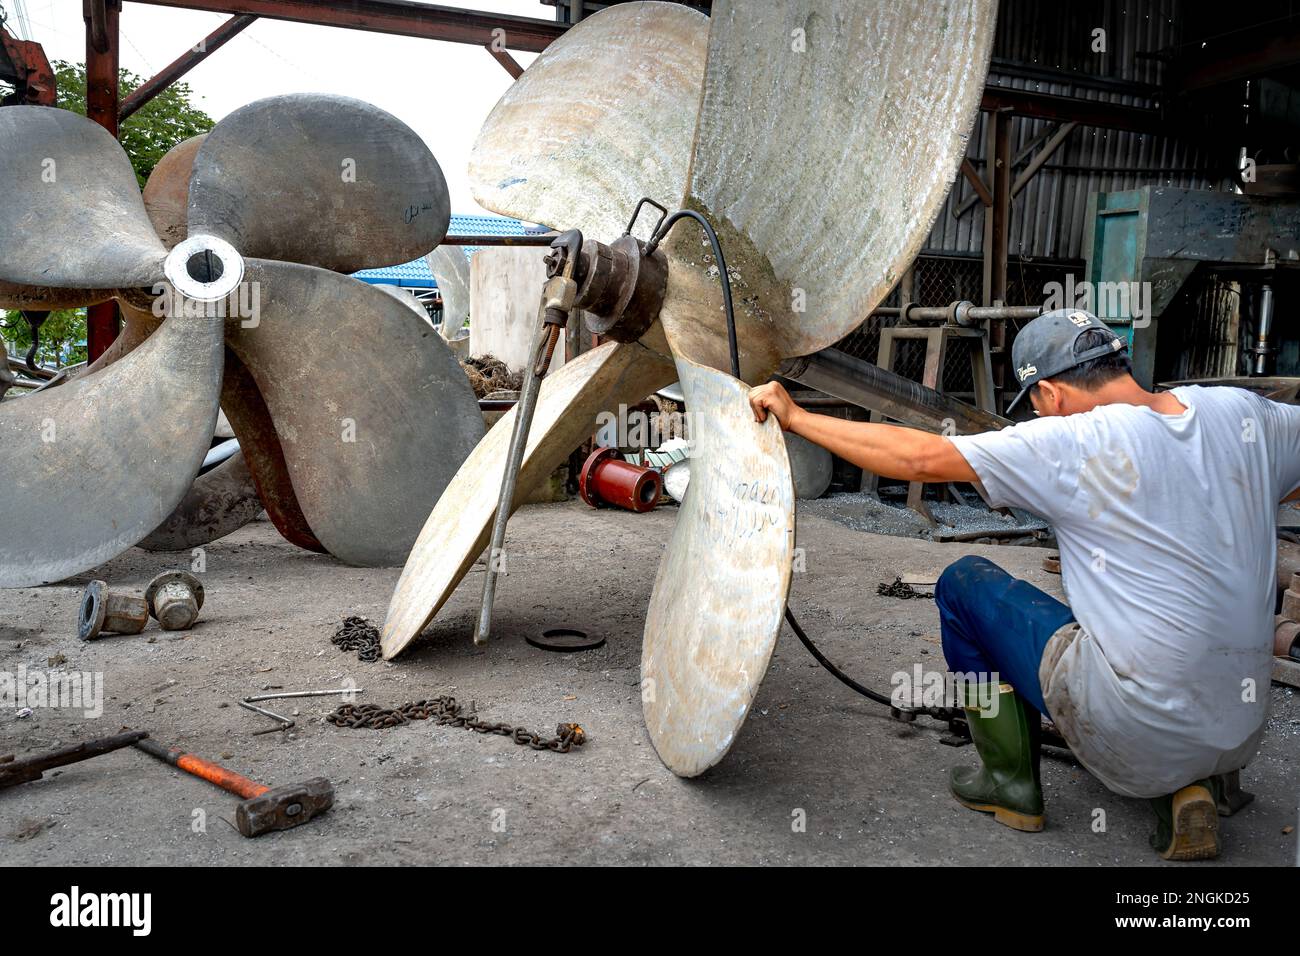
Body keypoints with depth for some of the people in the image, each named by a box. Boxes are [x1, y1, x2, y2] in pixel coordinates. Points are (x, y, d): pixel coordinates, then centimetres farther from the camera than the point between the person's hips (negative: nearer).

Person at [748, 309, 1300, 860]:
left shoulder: (1074, 444, -14)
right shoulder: (1243, 412, 2)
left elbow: (921, 457, -15)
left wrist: (795, 417, -6)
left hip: (1137, 737, -6)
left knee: (963, 583, 10)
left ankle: (1011, 783, 16)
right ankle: (1187, 787, 15)